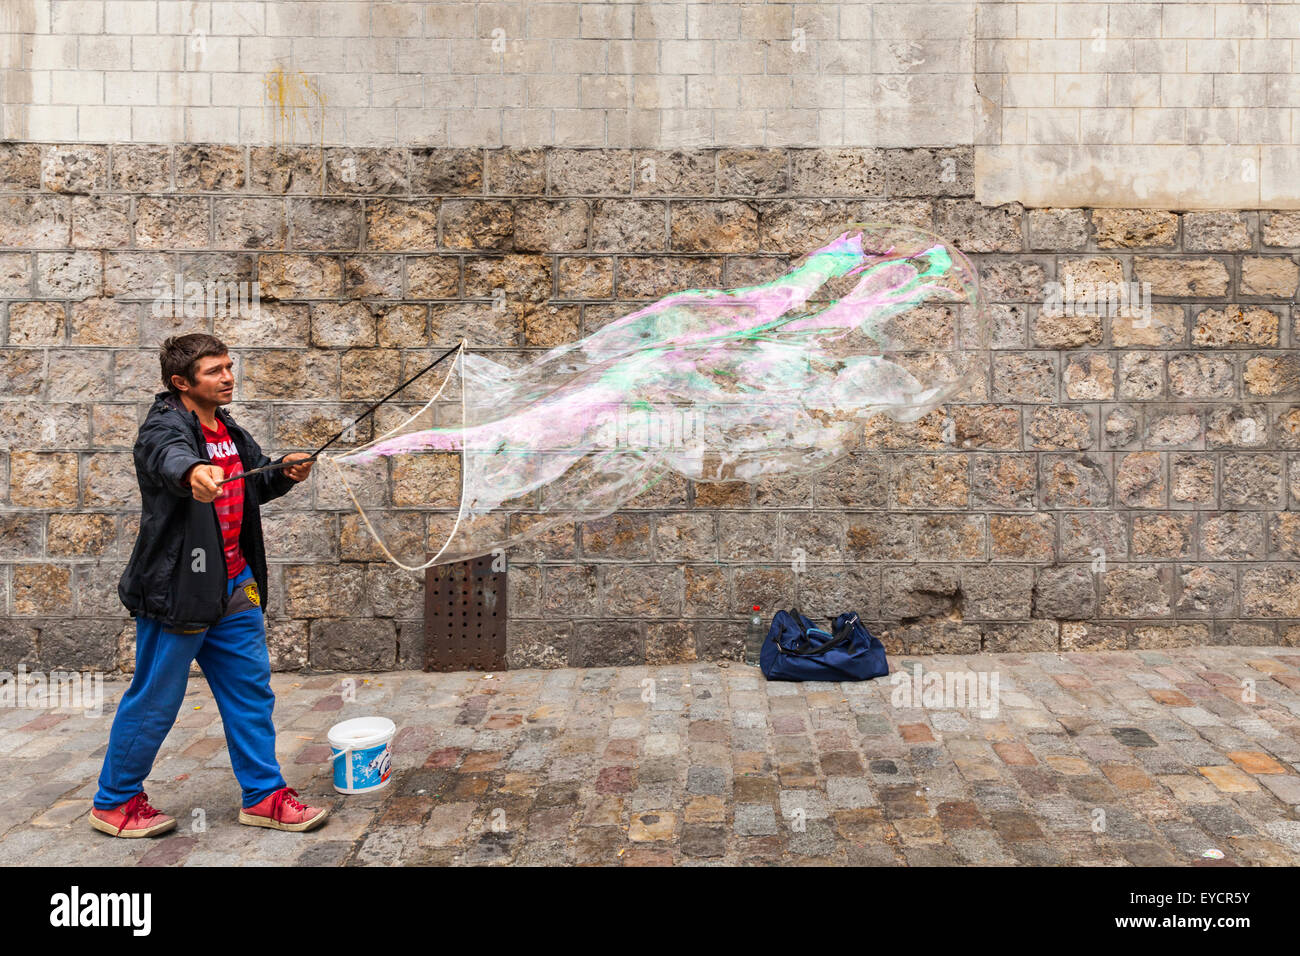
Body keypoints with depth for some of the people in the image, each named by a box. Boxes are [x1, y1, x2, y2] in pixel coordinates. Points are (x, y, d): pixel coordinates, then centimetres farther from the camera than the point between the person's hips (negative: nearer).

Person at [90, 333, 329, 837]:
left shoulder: (230, 431, 11)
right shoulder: (165, 425, -14)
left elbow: (255, 483, 23)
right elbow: (168, 456, -38)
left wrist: (284, 473, 1)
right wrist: (193, 472, -61)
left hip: (235, 588, 8)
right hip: (176, 589, -8)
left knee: (252, 693, 11)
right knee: (154, 702, 5)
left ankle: (263, 795, 23)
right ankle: (114, 801, 27)